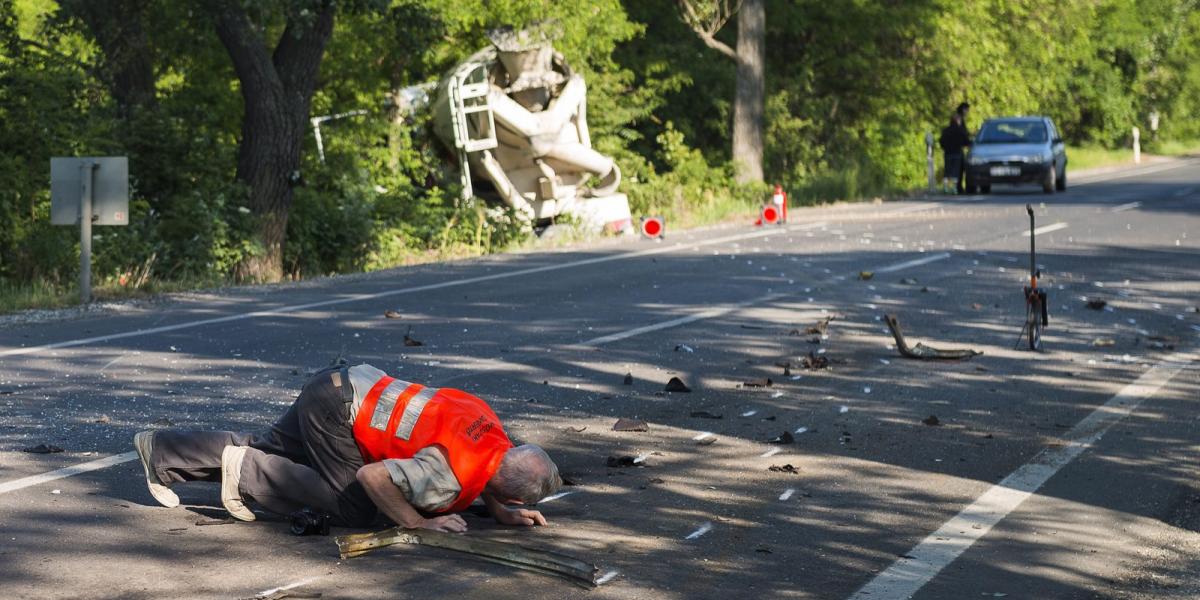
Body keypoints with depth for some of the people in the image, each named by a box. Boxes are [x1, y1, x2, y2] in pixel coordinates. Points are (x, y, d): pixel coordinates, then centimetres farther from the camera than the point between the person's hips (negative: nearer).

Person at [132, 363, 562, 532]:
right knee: (354, 510, -5)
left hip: (350, 385, 9)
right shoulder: (450, 478, -27)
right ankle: (247, 471, 0)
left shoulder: (495, 436, -2)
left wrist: (502, 513, 5)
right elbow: (372, 476, -27)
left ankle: (160, 451, 31)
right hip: (337, 406, -9)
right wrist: (417, 522, -16)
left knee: (267, 451, 22)